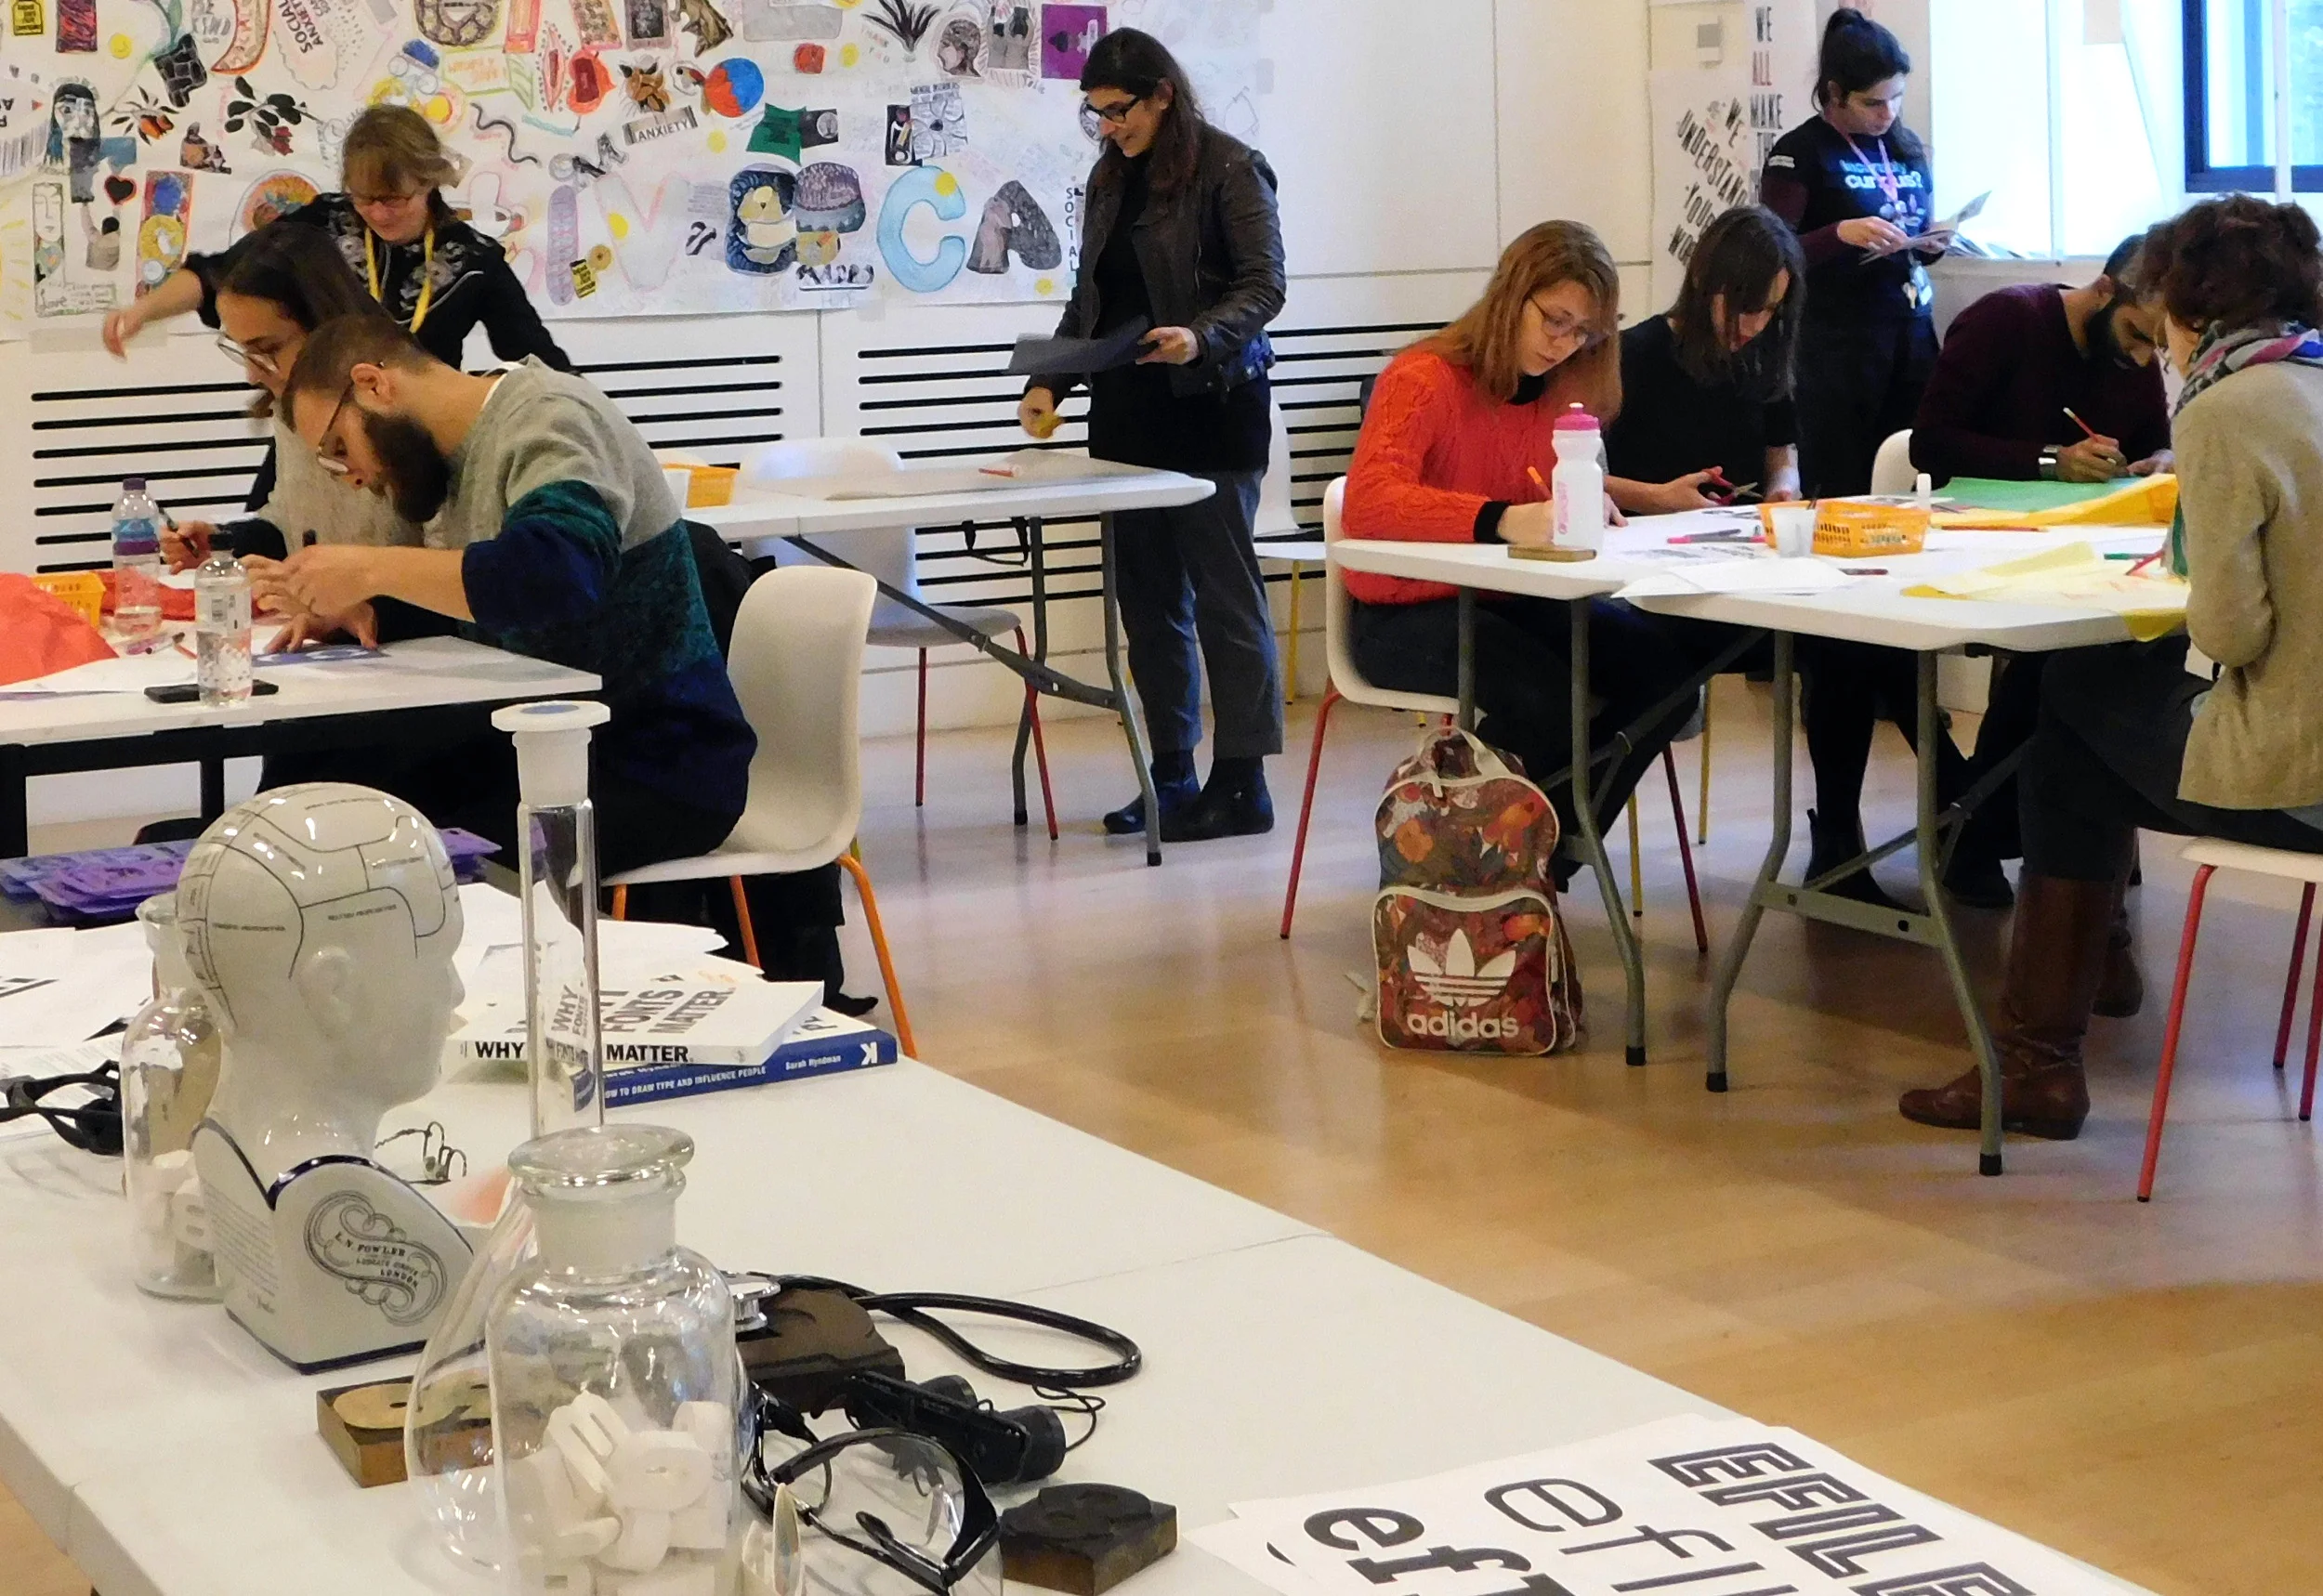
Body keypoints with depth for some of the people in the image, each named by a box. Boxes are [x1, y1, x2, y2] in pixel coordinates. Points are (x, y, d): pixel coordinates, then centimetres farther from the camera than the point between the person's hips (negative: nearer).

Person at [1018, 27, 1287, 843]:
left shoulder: (1230, 169, -7)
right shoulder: (1110, 179, 14)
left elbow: (1264, 285, -13)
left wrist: (1203, 338, -30)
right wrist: (1050, 380, 7)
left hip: (1211, 410, -7)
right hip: (1128, 412, 7)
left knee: (1223, 590, -3)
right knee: (1147, 592, 7)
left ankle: (1242, 783, 1)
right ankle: (1171, 772, 15)